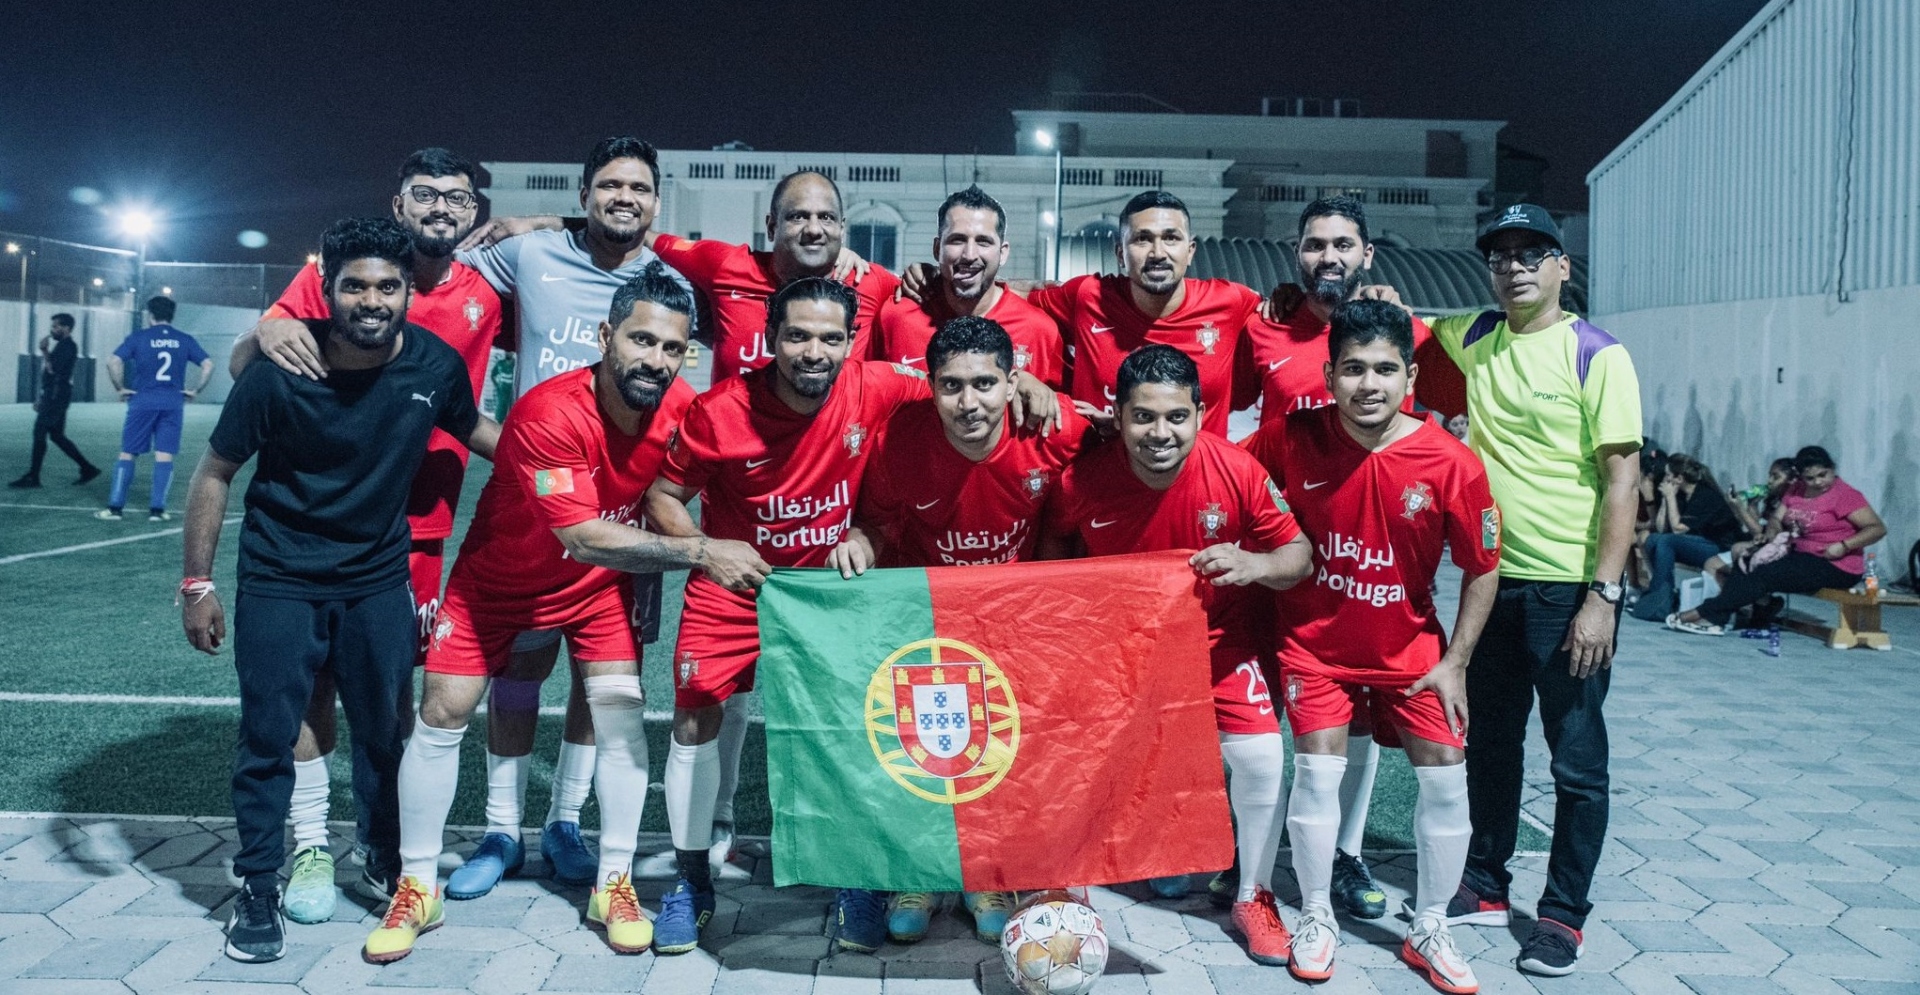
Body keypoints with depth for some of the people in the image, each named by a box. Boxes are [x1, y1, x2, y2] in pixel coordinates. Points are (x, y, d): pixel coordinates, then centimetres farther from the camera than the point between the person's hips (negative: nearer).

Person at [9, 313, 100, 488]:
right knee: (57, 436, 10)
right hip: (51, 395, 10)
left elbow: (52, 368, -24)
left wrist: (44, 350, -12)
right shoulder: (60, 346, 20)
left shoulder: (68, 346, -12)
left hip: (57, 395, -10)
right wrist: (40, 397, 22)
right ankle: (87, 468, 13)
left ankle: (32, 477, -5)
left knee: (39, 433, -9)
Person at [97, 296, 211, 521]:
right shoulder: (185, 340, 7)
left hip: (143, 401, -1)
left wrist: (121, 388, 0)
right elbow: (208, 365, -1)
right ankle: (157, 509, 0)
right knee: (164, 456, 2)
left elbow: (113, 361, -10)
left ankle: (115, 507, 6)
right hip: (173, 403, 1)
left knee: (127, 454, 7)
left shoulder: (138, 337, 2)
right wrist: (195, 390, 5)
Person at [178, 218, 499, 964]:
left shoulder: (437, 365, -12)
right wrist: (197, 582, -7)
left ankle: (390, 859, 35)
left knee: (384, 732, 12)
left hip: (379, 580, 2)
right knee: (268, 738, 4)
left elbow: (473, 429, 10)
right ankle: (257, 889, 21)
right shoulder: (280, 370, -19)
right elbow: (215, 473, -8)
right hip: (280, 582, -2)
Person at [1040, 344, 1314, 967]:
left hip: (1220, 636, 0)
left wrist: (1254, 565, -33)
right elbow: (1052, 551, 1)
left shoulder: (1237, 471, -22)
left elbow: (1299, 555, -12)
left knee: (1261, 756, -10)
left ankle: (1254, 897, 16)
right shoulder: (1082, 480, -21)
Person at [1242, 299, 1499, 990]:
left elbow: (1482, 571, -6)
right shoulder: (1292, 438, -16)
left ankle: (1429, 931, 20)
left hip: (1408, 645, 1)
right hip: (1314, 640, -1)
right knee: (1318, 770, -9)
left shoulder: (1452, 464, -18)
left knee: (1445, 774, -1)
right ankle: (1316, 918, 14)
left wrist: (1454, 663, -6)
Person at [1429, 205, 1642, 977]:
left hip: (1569, 588, -5)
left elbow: (1621, 476, -11)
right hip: (1492, 579, 5)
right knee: (1488, 741, 16)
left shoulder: (1597, 355, -8)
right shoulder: (1474, 338, 6)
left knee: (1577, 759, 6)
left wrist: (1603, 595, -17)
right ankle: (1485, 887, 31)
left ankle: (1563, 913, 20)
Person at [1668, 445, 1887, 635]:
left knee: (1766, 574, -23)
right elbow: (1776, 519, 11)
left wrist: (1843, 546, -28)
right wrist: (1772, 533, -13)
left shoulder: (1845, 495, -10)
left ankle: (1707, 614, -22)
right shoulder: (1796, 490, 10)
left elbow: (1878, 528, -15)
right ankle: (1715, 618, -26)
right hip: (1802, 556, 7)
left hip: (1836, 567, -7)